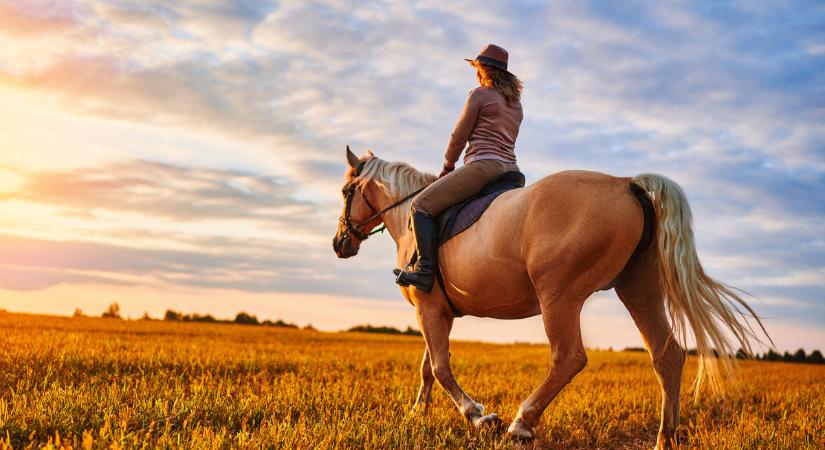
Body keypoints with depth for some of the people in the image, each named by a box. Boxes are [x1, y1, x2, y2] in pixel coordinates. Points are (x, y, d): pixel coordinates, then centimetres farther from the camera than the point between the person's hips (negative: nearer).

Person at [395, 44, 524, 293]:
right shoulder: (515, 102, 22)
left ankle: (425, 271, -22)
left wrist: (448, 166, 15)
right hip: (510, 169, 9)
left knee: (422, 205, -10)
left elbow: (459, 136, -1)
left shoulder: (479, 94, -1)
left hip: (482, 165, -9)